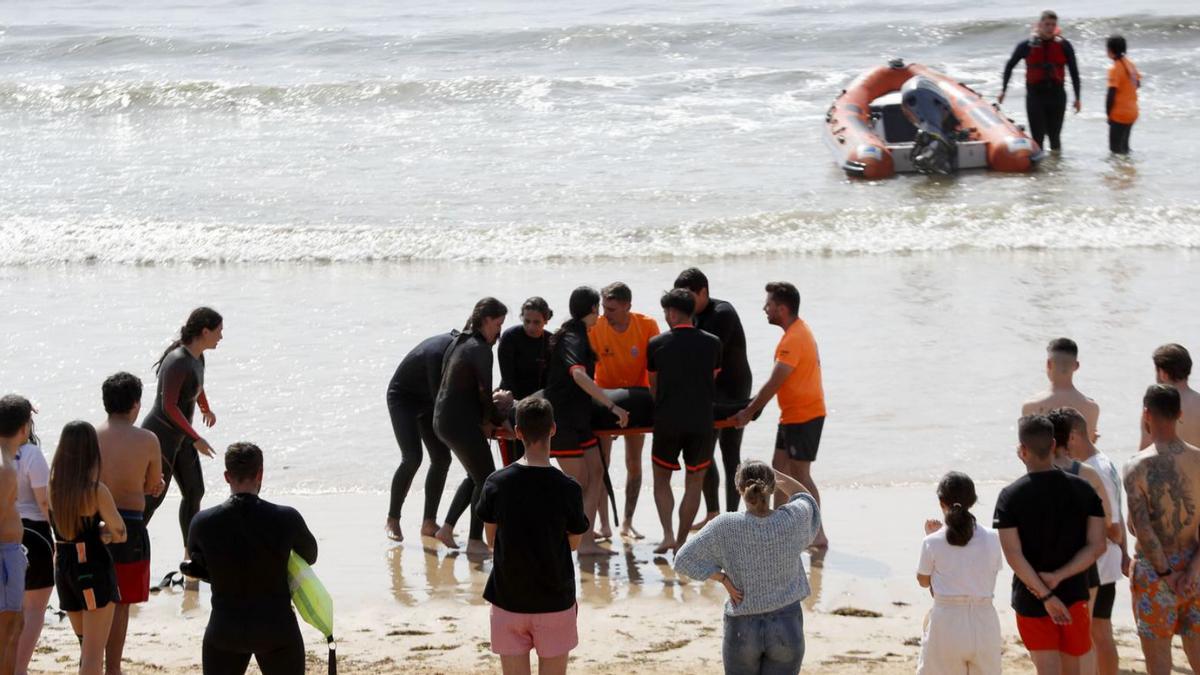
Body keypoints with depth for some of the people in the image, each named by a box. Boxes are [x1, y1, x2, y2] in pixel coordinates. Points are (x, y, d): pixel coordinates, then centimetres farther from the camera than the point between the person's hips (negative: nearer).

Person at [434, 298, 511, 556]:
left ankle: (447, 528, 21)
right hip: (461, 423, -9)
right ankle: (475, 541, 4)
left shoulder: (459, 343, 13)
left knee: (476, 475, 22)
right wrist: (499, 420, 0)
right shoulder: (481, 349, -16)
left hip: (443, 418, 9)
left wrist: (486, 419, 11)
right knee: (486, 479, 2)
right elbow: (484, 394, -16)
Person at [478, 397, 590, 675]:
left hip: (508, 601, 1)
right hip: (554, 601, -1)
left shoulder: (496, 484, -8)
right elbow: (574, 542, 0)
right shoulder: (567, 489, -13)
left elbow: (491, 539, 3)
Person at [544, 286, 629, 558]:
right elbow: (579, 375, -37)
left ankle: (586, 540, 2)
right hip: (563, 419, -10)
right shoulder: (572, 339, -19)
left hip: (579, 417, 10)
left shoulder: (576, 335, 13)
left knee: (596, 474, 4)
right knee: (578, 483, -5)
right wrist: (612, 406, -40)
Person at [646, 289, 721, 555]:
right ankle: (681, 541, 12)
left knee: (661, 479, 14)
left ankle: (668, 534, -3)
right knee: (694, 483, 12)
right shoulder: (712, 343, 0)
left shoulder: (657, 344, -2)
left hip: (667, 422, -1)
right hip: (702, 421, 1)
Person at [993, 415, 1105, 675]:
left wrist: (1045, 596, -15)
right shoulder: (1083, 489, -3)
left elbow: (1013, 555, -16)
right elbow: (1097, 545, -8)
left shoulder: (1010, 496, -11)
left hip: (1031, 600, -3)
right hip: (1075, 594, 3)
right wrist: (1059, 576, -13)